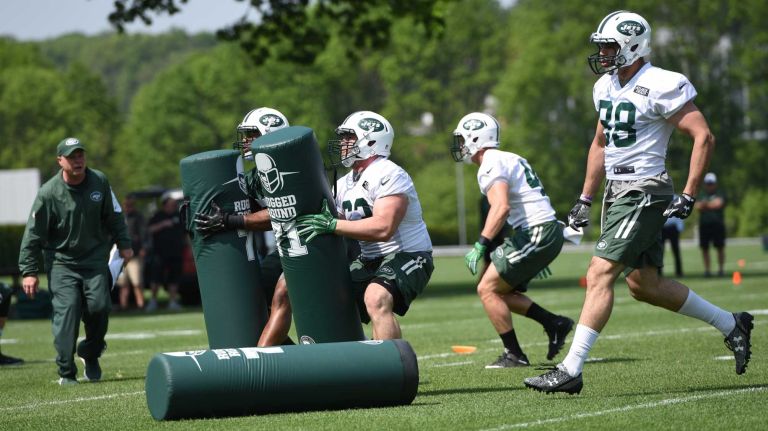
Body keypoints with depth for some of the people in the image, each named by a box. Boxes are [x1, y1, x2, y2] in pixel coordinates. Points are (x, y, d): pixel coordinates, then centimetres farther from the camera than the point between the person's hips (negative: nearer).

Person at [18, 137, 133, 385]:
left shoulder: (99, 182, -1)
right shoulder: (49, 193, -12)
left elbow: (113, 216, 15)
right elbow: (33, 234, -7)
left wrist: (123, 244, 14)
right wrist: (29, 271, -9)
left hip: (95, 258, 3)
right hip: (62, 262, -3)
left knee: (99, 307, -10)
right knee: (66, 311, -14)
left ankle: (91, 354, 18)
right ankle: (66, 372, -9)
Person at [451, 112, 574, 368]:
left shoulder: (491, 166, -10)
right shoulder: (510, 160, 21)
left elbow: (501, 208, -26)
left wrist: (481, 246, -25)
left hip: (535, 235, -10)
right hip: (548, 233, 10)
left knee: (487, 289, -6)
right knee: (500, 290, 15)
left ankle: (514, 355, -4)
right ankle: (554, 324, 12)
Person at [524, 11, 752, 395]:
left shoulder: (660, 87, -15)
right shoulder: (605, 87, 12)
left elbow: (703, 137, -15)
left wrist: (688, 196, -18)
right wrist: (585, 200, 21)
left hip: (644, 193, -9)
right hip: (618, 192, 9)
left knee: (600, 274, -15)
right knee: (644, 285, 14)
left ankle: (571, 370, -14)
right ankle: (731, 325, 29)